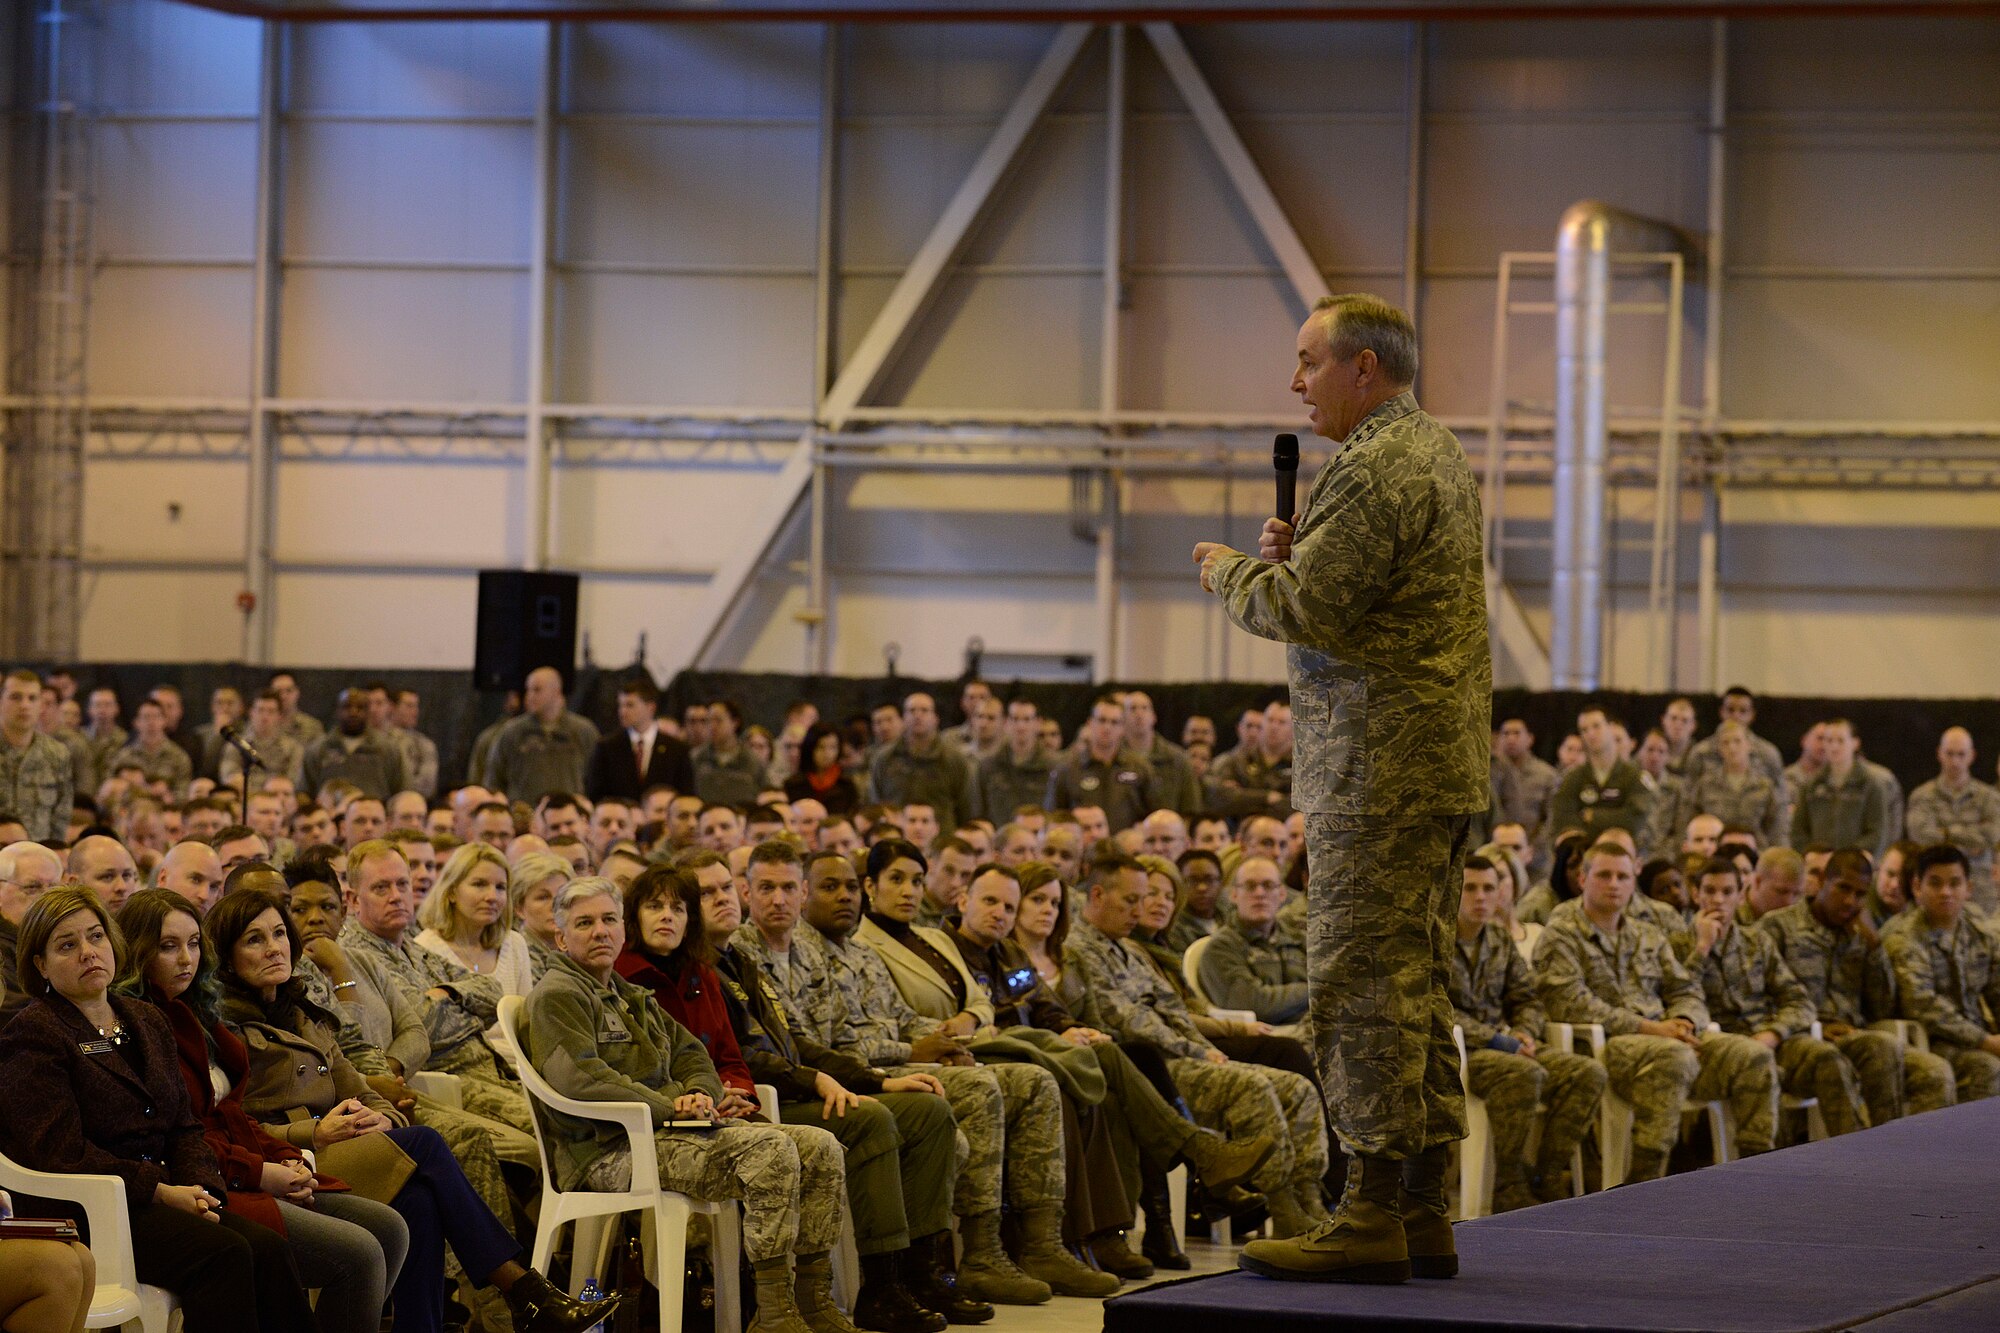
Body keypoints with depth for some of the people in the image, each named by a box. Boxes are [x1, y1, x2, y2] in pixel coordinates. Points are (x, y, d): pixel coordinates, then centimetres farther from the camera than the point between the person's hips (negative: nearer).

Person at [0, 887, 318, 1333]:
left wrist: (199, 1188, -3)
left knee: (269, 1248, -20)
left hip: (162, 1193, 7)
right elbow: (60, 1153, -12)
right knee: (224, 1254, -29)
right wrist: (161, 1192, -15)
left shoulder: (146, 1021, 21)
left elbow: (183, 1125, 19)